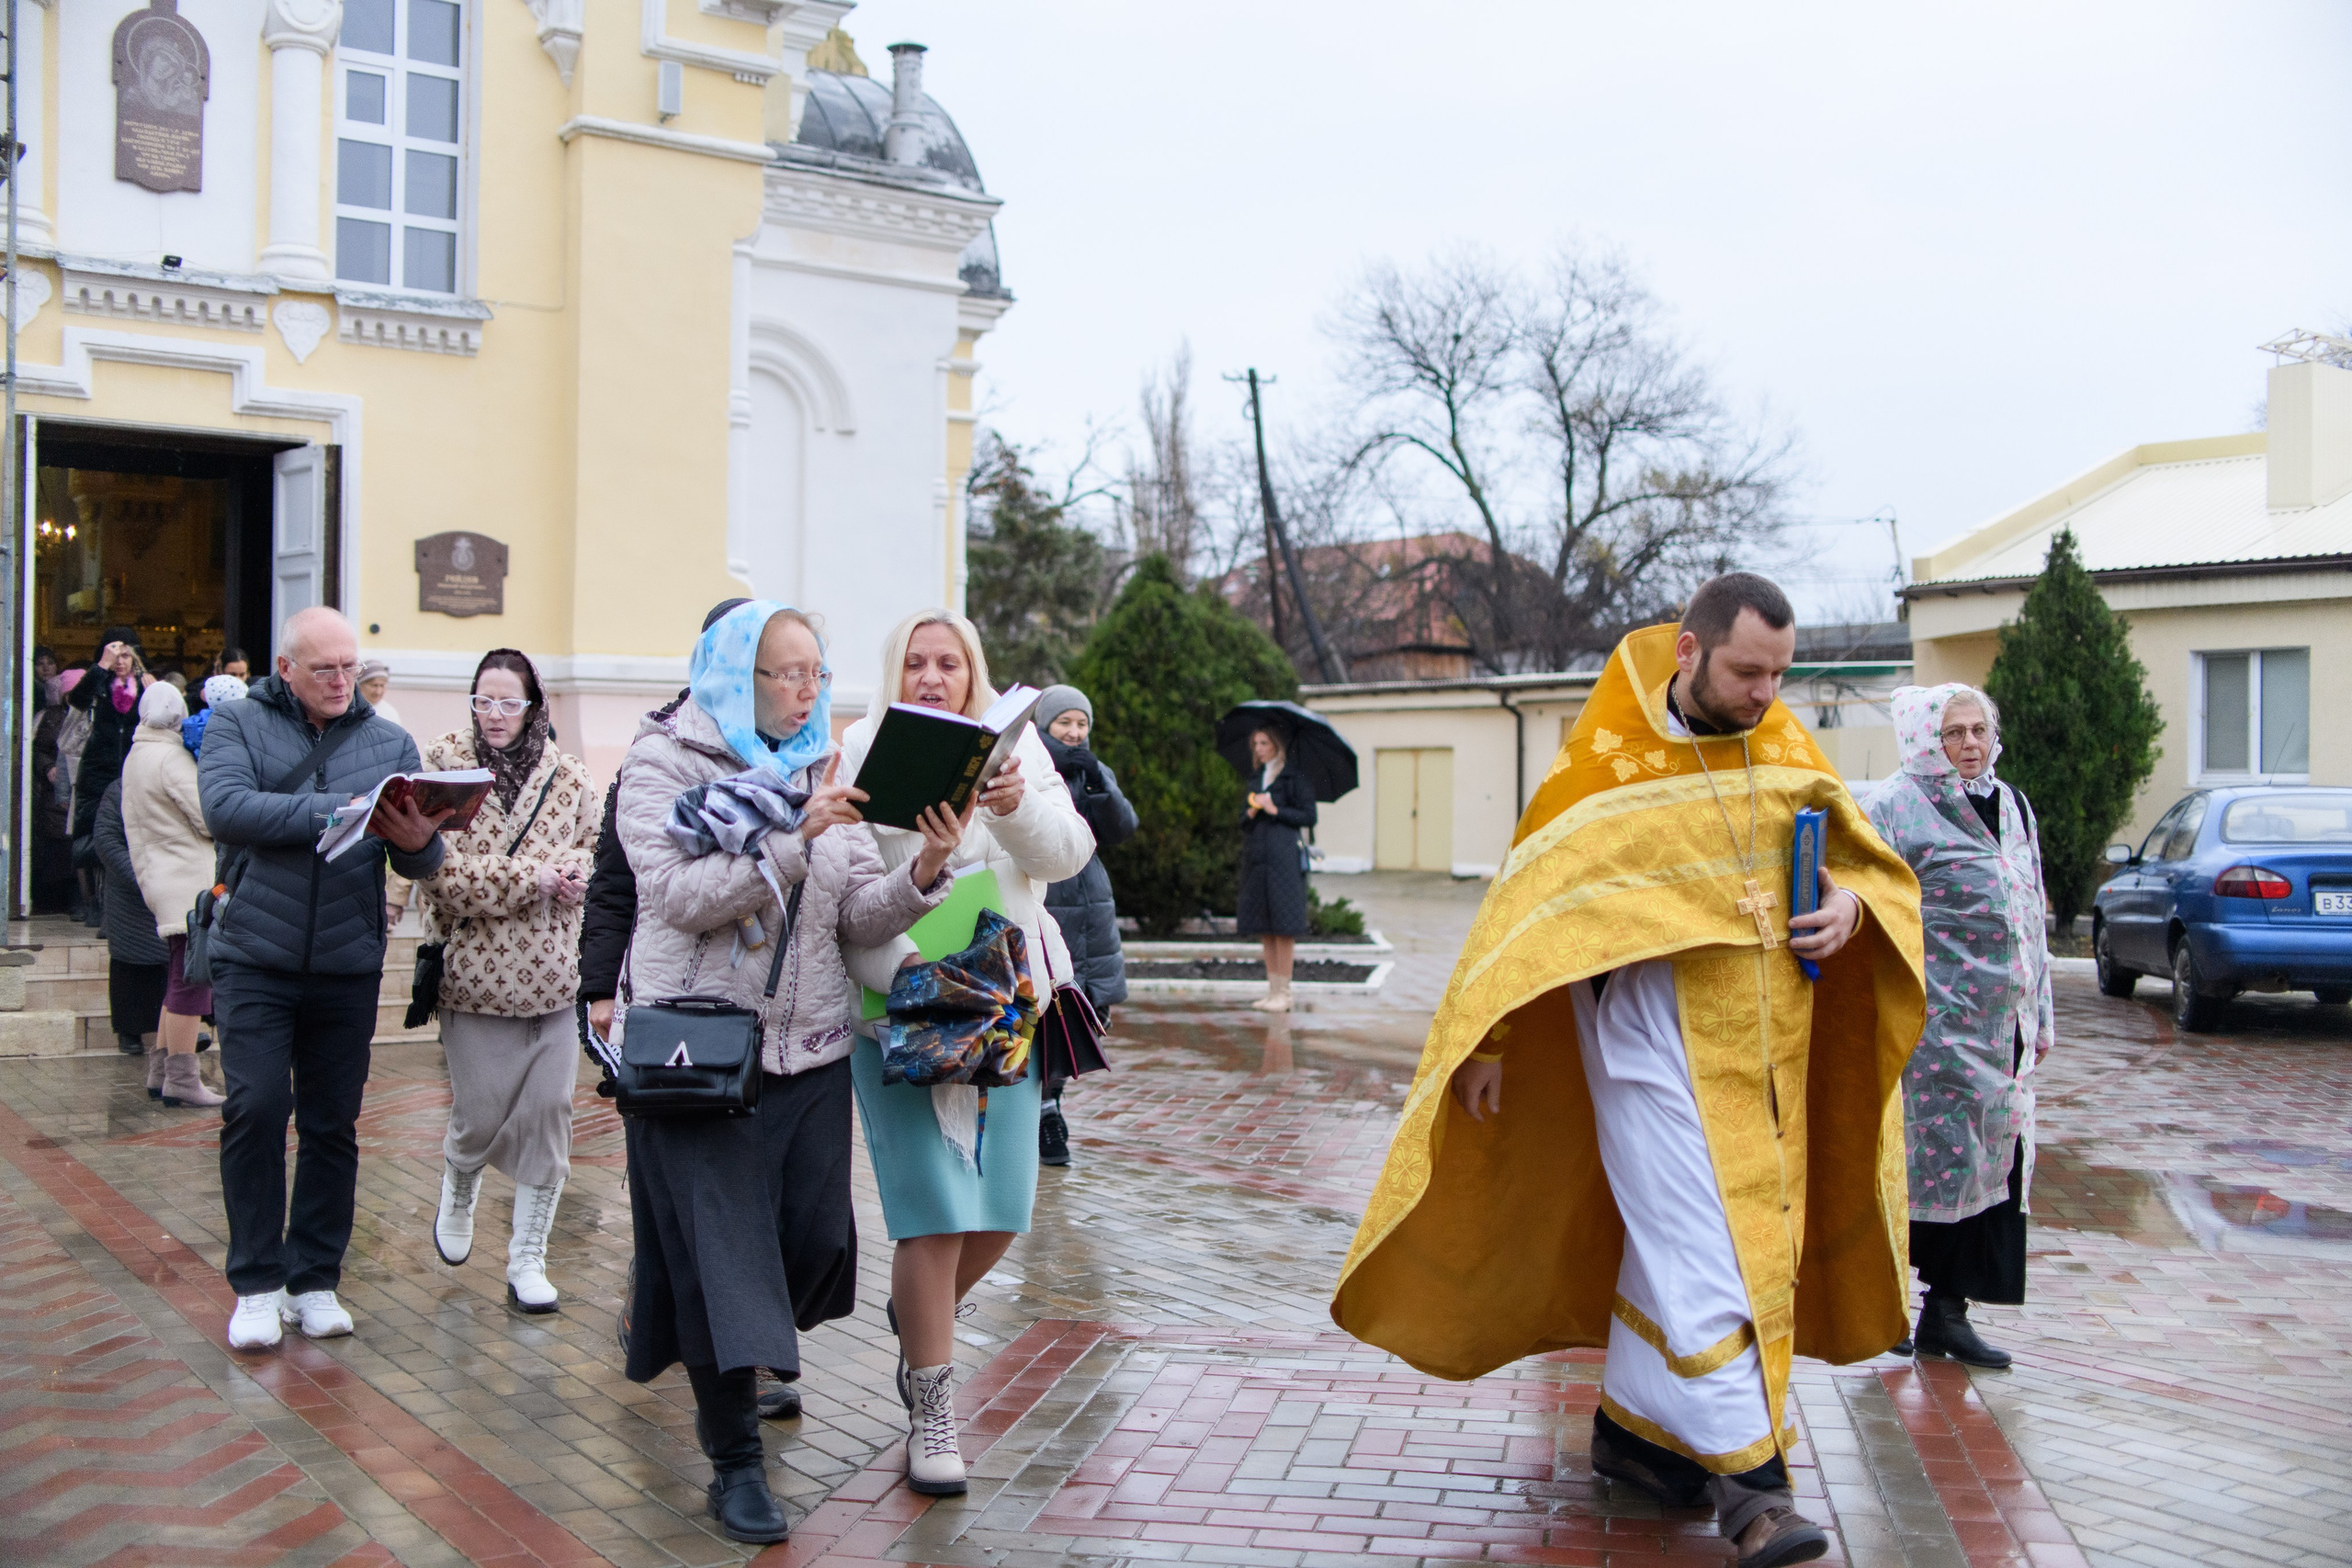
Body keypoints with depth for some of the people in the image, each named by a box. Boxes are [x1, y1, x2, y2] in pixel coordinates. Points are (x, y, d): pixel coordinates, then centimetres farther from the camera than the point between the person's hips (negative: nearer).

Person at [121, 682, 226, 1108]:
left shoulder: (135, 757, 15)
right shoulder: (171, 758, -15)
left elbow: (134, 825, 21)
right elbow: (211, 818, -16)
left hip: (159, 877, 10)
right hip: (189, 880, -10)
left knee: (179, 981, 16)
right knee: (191, 980, -7)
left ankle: (161, 1071, 18)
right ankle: (181, 1078, -7)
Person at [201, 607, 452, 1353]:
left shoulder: (388, 742, 8)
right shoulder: (236, 724, 3)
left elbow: (425, 861, 2)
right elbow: (226, 807, -17)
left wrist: (419, 840, -23)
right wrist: (337, 810, -25)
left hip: (349, 966, 2)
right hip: (255, 960, -2)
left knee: (333, 1124, 7)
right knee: (256, 1109, -8)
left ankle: (315, 1279, 19)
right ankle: (256, 1284, 5)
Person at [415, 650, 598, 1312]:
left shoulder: (567, 774, 6)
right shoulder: (443, 761, -3)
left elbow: (595, 851, 13)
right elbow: (436, 869, -11)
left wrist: (573, 873, -10)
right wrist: (530, 878, -17)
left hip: (554, 972, 2)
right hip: (477, 969, -2)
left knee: (548, 1113, 0)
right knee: (482, 1116, 3)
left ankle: (528, 1259, 13)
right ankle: (458, 1187, 39)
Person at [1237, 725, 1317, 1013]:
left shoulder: (1295, 777, 0)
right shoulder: (1257, 779, 20)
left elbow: (1309, 817, -4)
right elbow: (1243, 823, 20)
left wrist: (1275, 810, -10)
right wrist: (1251, 812, -2)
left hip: (1282, 856, -7)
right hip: (1256, 856, 7)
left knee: (1282, 925, -8)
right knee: (1263, 926, 6)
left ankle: (1284, 992, -5)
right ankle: (1273, 989, 12)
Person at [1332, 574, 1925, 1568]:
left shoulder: (1785, 745, 5)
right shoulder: (1605, 757, -9)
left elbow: (1858, 855, 16)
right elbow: (1531, 903, -6)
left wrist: (1847, 905, -8)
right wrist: (1488, 1042, -6)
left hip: (1762, 1033, 5)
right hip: (1650, 1023, -5)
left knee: (1665, 1232, 14)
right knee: (1699, 1248, -10)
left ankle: (1632, 1423, 28)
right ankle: (1746, 1476, -4)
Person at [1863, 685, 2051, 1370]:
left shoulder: (2012, 806, 16)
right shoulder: (1894, 808, -6)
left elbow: (2030, 913, 21)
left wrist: (2040, 1015, 20)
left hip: (2000, 1026, 7)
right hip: (1930, 1023, -7)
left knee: (1992, 1161, 7)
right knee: (1927, 1158, -3)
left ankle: (1947, 1312, 17)